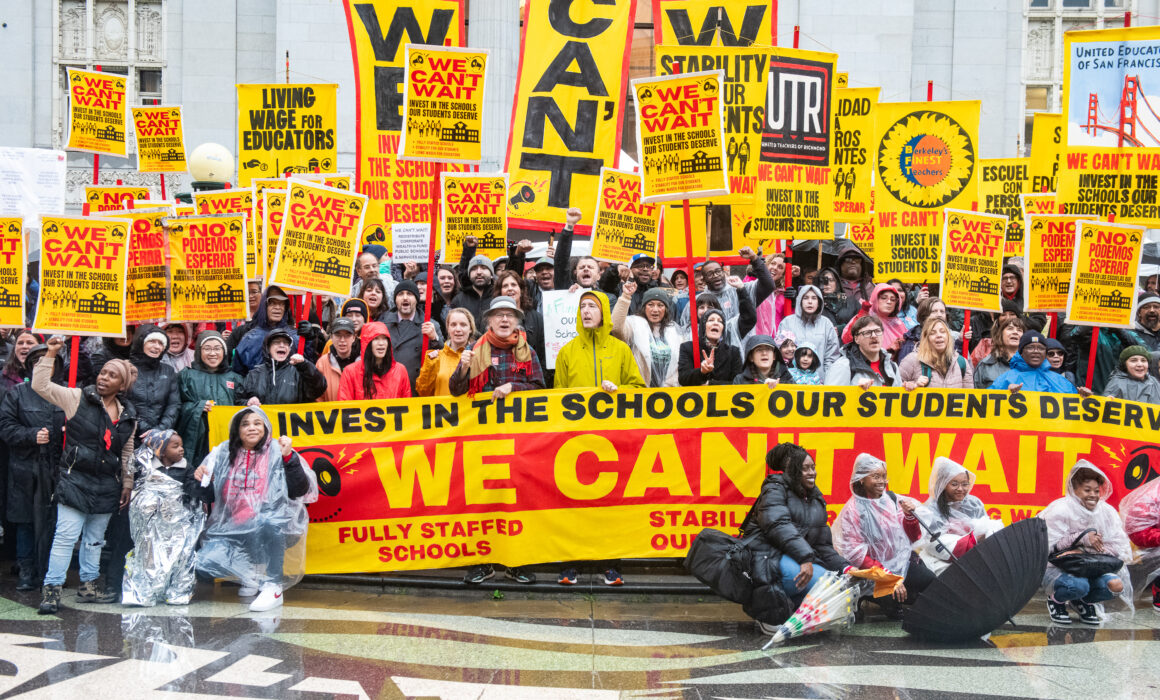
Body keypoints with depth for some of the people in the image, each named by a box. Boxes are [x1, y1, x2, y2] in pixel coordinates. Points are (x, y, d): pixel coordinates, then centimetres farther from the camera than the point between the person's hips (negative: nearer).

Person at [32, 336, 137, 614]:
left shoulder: (128, 415, 8)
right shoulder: (78, 398, -3)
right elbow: (41, 385, -11)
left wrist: (127, 484, 15)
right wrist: (50, 354, -15)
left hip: (107, 485, 4)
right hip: (75, 479, -4)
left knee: (95, 538, 14)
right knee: (66, 535, -8)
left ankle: (88, 585, 26)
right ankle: (52, 588, -3)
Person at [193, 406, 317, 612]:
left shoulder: (277, 452, 0)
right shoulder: (224, 453, 9)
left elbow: (300, 490, -10)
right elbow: (211, 497, 12)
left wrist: (289, 457, -19)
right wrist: (201, 481, -8)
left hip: (274, 529, -4)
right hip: (233, 529, 4)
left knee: (267, 520, -38)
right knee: (206, 561, -19)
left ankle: (273, 587, -23)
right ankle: (251, 574, 11)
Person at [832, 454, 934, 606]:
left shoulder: (892, 499, 8)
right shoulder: (852, 511, -6)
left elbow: (914, 537, 13)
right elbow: (856, 555, -11)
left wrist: (909, 515, -7)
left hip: (905, 562, 5)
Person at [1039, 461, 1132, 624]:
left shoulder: (1107, 512, -1)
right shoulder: (1059, 510, -15)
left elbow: (1119, 547, -6)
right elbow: (1049, 547, -20)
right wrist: (1082, 539, -25)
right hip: (1056, 568, -5)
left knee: (1116, 585, -23)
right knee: (1078, 585, -36)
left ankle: (1084, 602, 9)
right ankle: (1055, 601, 0)